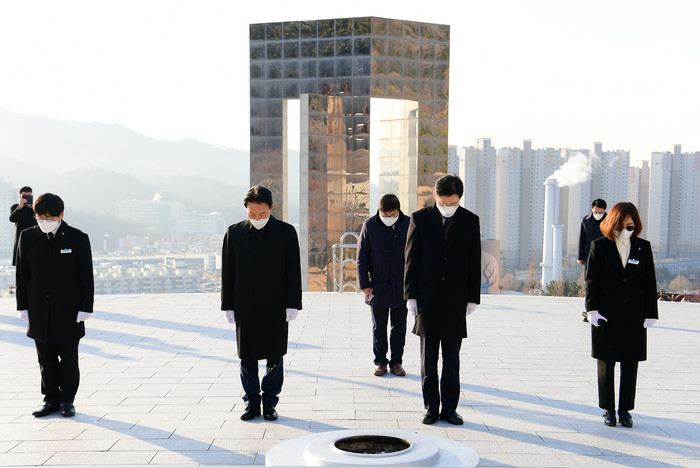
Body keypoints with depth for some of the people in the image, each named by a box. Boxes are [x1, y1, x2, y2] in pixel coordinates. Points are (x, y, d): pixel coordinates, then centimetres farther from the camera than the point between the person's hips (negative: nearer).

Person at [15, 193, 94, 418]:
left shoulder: (78, 238, -4)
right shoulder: (27, 237, 3)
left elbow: (86, 277, -2)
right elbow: (22, 275, 8)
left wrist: (85, 307, -6)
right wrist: (23, 306, 4)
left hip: (69, 312, -2)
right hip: (39, 313, 2)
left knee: (68, 359, 6)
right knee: (46, 359, 9)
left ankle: (67, 399, 19)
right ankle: (51, 399, 20)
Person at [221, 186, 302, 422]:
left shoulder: (286, 232, -2)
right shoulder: (234, 233, 1)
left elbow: (293, 271, -1)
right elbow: (227, 272, 4)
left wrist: (293, 304, -6)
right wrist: (228, 305, 2)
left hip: (276, 307, -1)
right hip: (245, 307, 1)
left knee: (274, 358, 6)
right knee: (247, 358, 6)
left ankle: (270, 403, 18)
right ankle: (252, 402, 19)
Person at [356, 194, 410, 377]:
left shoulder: (409, 224, -2)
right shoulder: (370, 225, -3)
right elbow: (361, 257, 0)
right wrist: (364, 283, -4)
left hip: (402, 286, 0)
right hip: (378, 286, 0)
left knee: (399, 326, 9)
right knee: (379, 327, 8)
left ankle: (397, 361, 20)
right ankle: (380, 361, 19)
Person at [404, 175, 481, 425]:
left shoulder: (470, 221, 3)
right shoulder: (420, 219, -1)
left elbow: (474, 262, 5)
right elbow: (411, 259, 1)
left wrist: (473, 298, 1)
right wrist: (411, 296, -4)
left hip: (456, 299, 1)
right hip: (427, 299, 0)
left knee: (452, 357, 6)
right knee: (428, 356, 6)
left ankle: (449, 407, 15)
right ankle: (431, 407, 15)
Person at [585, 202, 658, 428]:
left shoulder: (643, 247, 4)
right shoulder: (599, 246, -2)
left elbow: (650, 282, 5)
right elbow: (591, 280, -3)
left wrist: (650, 313, 0)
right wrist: (592, 309, -12)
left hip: (634, 316, 2)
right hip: (607, 316, -2)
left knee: (630, 364, 7)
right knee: (606, 363, 7)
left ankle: (625, 409, 20)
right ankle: (608, 409, 19)